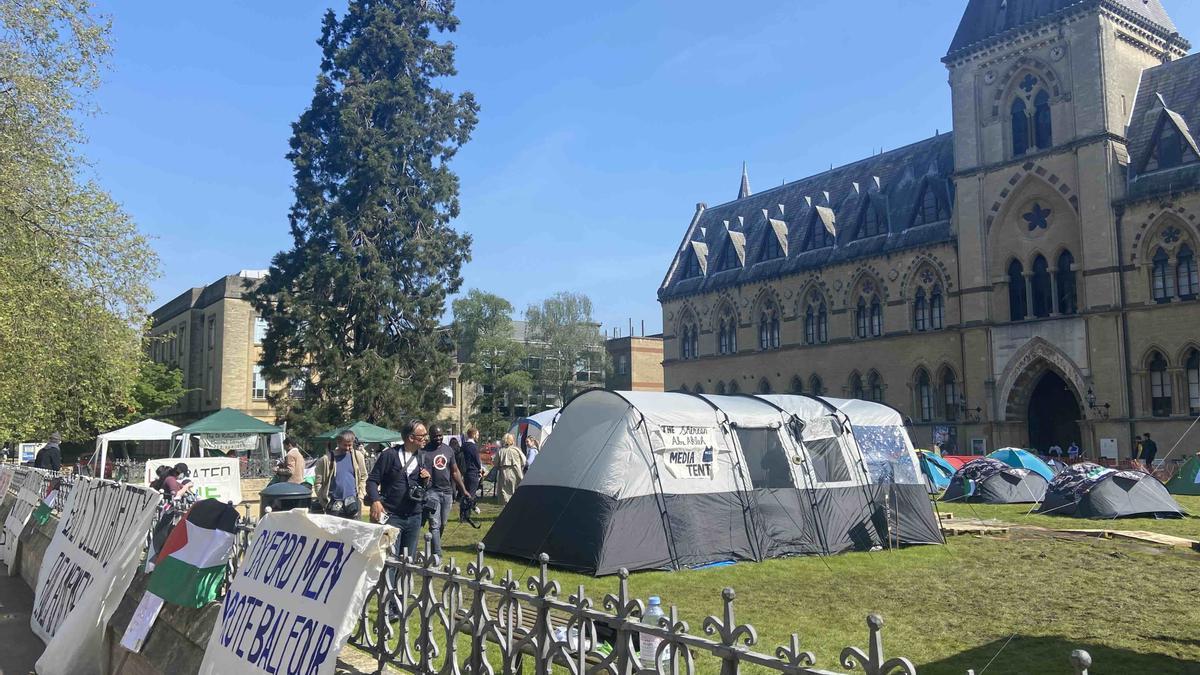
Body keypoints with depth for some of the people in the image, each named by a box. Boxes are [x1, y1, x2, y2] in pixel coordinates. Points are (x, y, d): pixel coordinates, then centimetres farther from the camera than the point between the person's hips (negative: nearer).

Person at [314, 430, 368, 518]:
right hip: (334, 505, -2)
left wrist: (360, 497, 4)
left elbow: (363, 477, 12)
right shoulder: (327, 459, -4)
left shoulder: (357, 456, 4)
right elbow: (318, 483, 0)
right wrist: (325, 503, -3)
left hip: (353, 504, 2)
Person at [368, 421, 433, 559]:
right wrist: (375, 500, -21)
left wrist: (427, 479, -5)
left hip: (414, 517, 5)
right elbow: (372, 480, -5)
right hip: (392, 516, -5)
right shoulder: (389, 455, -7)